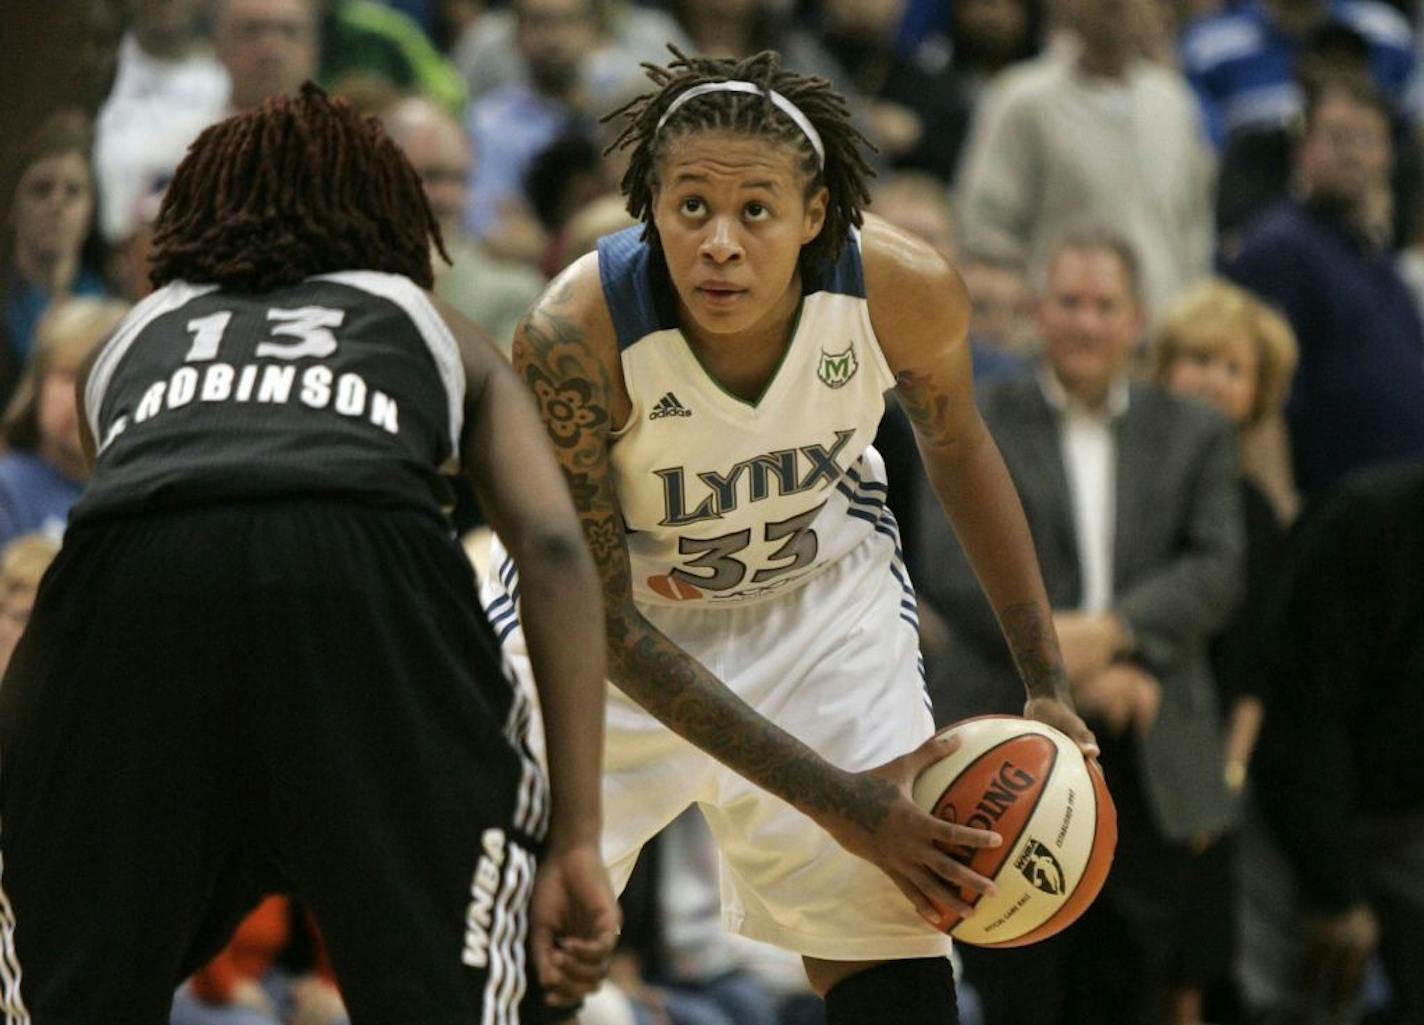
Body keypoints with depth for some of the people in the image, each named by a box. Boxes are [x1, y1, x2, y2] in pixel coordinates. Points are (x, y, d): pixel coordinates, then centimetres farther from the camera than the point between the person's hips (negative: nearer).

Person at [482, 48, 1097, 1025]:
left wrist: (1047, 685, -1)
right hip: (618, 608, -2)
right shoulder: (569, 341, -34)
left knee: (899, 922, -5)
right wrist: (831, 799, -27)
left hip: (821, 586, 2)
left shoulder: (907, 292, -26)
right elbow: (601, 624, -25)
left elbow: (957, 447, -1)